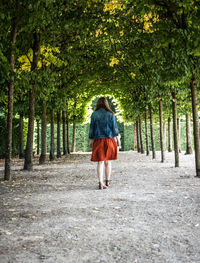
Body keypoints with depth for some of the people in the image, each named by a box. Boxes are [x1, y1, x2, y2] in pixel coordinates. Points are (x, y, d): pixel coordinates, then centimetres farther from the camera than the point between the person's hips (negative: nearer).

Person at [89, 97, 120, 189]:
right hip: (109, 139, 1)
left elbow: (92, 128, 2)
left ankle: (101, 183, -10)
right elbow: (114, 127, 0)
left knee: (100, 162, -1)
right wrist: (118, 139, 6)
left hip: (98, 140, 0)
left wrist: (90, 140, 8)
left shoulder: (94, 114, 0)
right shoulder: (110, 114, 0)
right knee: (108, 161, 12)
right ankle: (107, 181, 20)